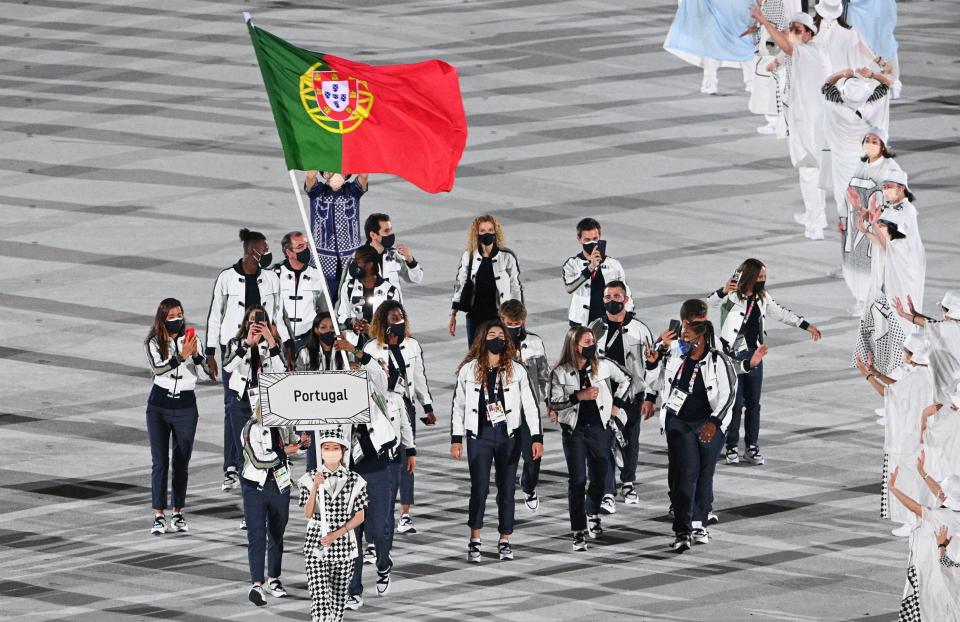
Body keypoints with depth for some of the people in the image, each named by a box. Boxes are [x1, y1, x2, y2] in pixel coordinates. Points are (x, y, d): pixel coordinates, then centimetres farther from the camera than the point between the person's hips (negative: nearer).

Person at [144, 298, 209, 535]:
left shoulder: (190, 339, 0)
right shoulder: (153, 343, -2)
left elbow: (209, 371, -8)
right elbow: (157, 368, -21)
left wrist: (196, 355, -26)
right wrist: (181, 357, -33)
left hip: (185, 407, 1)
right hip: (159, 406, -1)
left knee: (182, 462, 5)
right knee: (159, 462, -4)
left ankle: (178, 513, 14)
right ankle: (159, 515, -4)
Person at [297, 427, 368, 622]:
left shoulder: (354, 481, 0)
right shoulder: (310, 478, -1)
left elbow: (359, 517, 1)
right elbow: (308, 514, -6)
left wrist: (337, 534, -11)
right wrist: (315, 487, -19)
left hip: (344, 545, 2)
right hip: (316, 546, -2)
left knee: (338, 597, 9)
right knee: (320, 599, -13)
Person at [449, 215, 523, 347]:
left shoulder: (507, 257, -4)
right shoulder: (469, 256, 3)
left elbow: (516, 287, 2)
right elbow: (459, 285, 10)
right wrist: (453, 315, 9)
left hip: (498, 316, -3)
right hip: (475, 315, 3)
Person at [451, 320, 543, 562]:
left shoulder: (516, 371, 3)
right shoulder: (469, 370, 3)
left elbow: (530, 405, 3)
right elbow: (458, 406, 6)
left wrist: (537, 437, -5)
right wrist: (456, 439, 1)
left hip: (508, 436, 1)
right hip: (479, 435, -1)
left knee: (507, 489, 5)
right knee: (479, 488, -10)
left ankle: (505, 541, 15)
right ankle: (474, 541, 0)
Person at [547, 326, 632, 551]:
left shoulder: (603, 365, -2)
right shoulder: (560, 372, -6)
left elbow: (625, 379, 14)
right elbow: (554, 401, -6)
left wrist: (616, 404, 8)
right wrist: (579, 396, -18)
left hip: (600, 428, 2)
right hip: (574, 430, -2)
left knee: (599, 477, 10)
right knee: (577, 481, -5)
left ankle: (592, 515, 38)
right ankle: (579, 531, -3)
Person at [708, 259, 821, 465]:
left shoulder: (762, 297, 8)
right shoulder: (732, 295, -11)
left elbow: (781, 313, 19)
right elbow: (710, 303, -28)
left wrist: (807, 326, 20)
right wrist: (723, 292, -49)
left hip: (754, 355, 6)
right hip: (733, 354, -6)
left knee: (753, 403, 7)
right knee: (736, 403, -4)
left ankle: (752, 448, 14)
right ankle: (731, 447, 6)